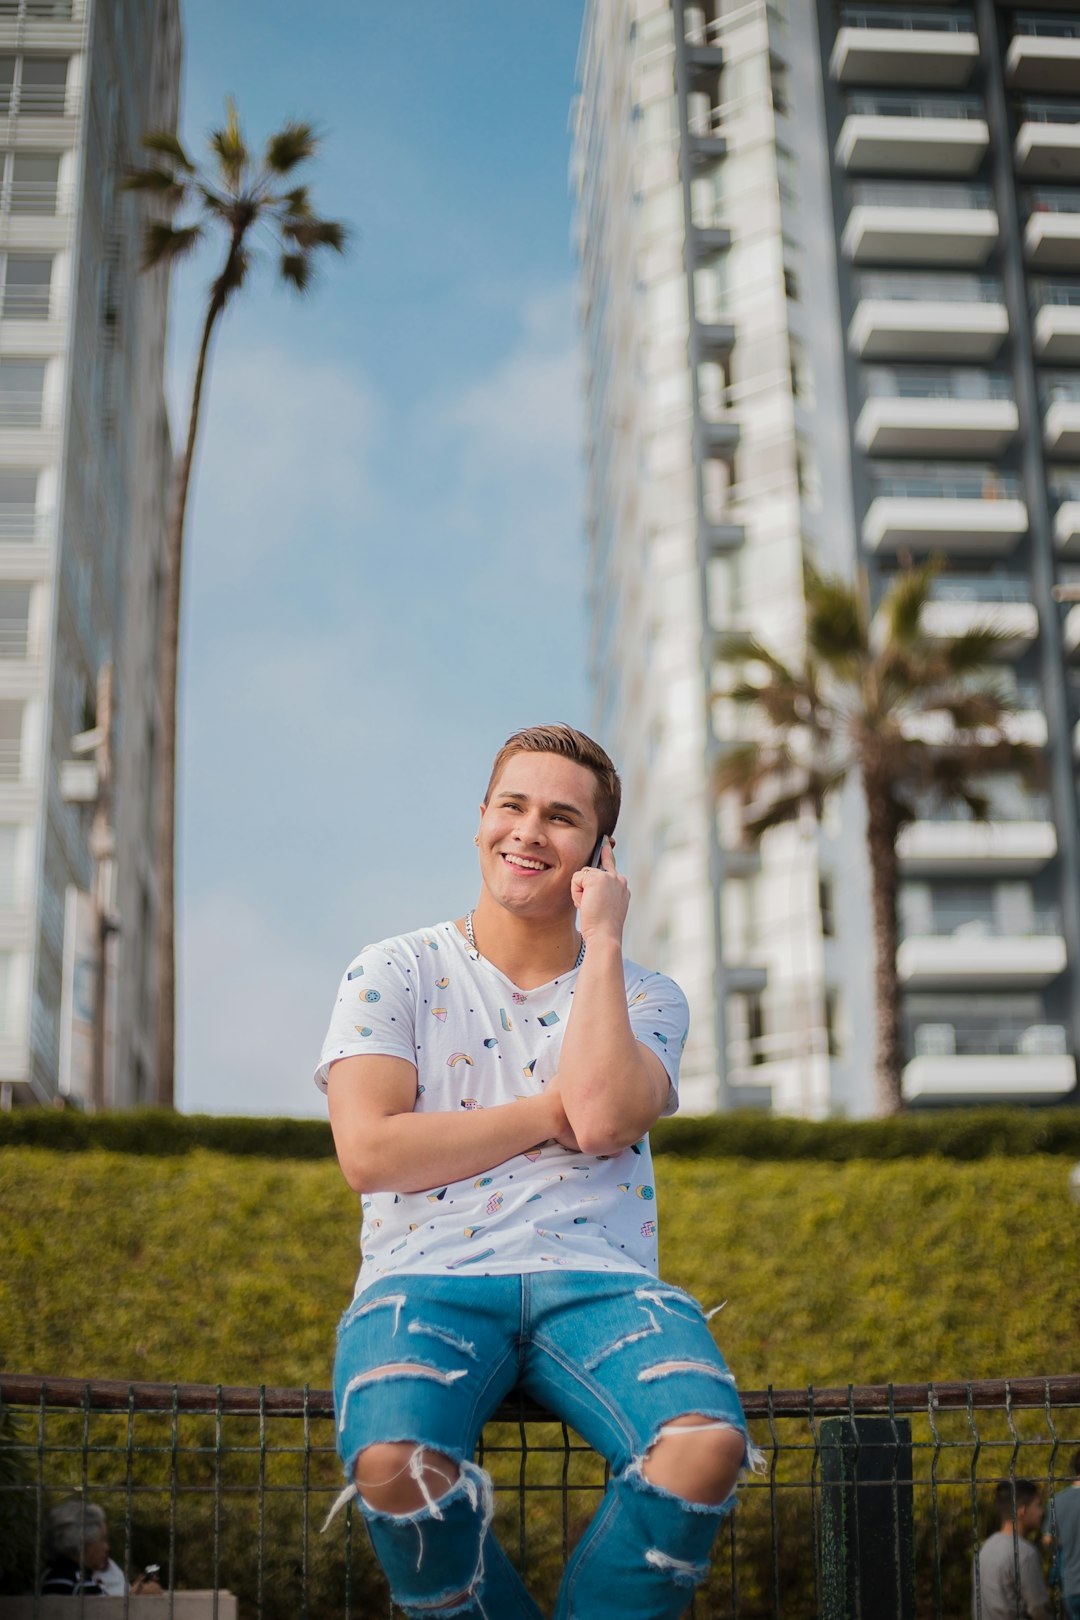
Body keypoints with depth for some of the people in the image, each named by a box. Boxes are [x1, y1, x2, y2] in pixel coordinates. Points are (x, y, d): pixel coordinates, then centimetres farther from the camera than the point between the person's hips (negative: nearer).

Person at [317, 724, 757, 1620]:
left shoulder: (644, 996, 14)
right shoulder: (396, 973, 10)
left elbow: (603, 1119, -9)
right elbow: (369, 1153, -4)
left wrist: (602, 939, 0)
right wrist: (555, 1108, -2)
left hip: (598, 1279, 1)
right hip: (428, 1276, -1)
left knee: (709, 1442, -31)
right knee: (392, 1463, -34)